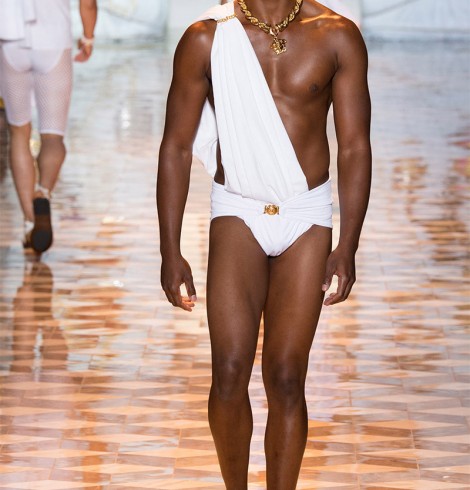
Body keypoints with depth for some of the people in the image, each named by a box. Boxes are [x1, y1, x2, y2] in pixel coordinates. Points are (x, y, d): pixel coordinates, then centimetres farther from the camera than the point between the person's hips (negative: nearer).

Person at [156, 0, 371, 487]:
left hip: (307, 216, 0)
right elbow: (176, 146, 1)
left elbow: (355, 147, 0)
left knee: (286, 378, -1)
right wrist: (170, 251, -2)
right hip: (236, 213, 0)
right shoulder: (205, 39, -3)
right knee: (229, 372, -8)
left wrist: (347, 248, -6)